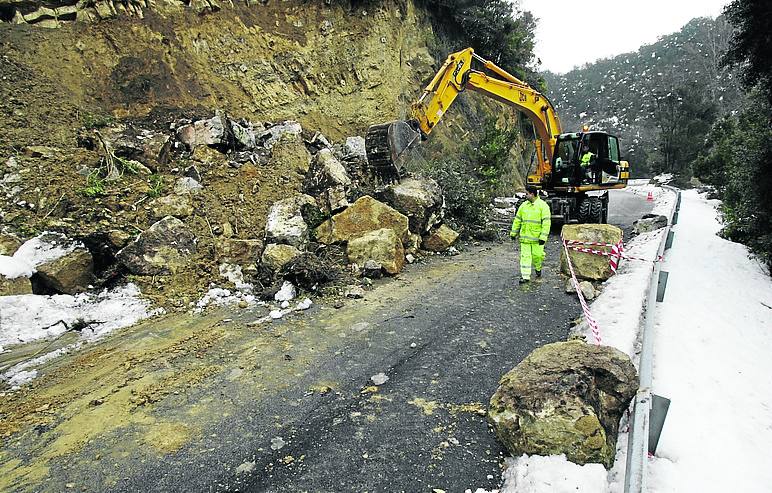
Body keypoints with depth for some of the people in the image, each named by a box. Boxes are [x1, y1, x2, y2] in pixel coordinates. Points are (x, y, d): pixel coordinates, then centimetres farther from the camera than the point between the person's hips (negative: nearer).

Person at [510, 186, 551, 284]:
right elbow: (517, 220, 14)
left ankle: (538, 268, 36)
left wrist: (543, 237, -18)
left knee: (537, 254, 5)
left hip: (537, 237, -4)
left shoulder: (543, 205, -8)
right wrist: (513, 233, 13)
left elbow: (546, 222, -12)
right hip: (524, 236, 4)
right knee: (525, 256, 0)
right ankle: (525, 276, 4)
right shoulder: (524, 205, 7)